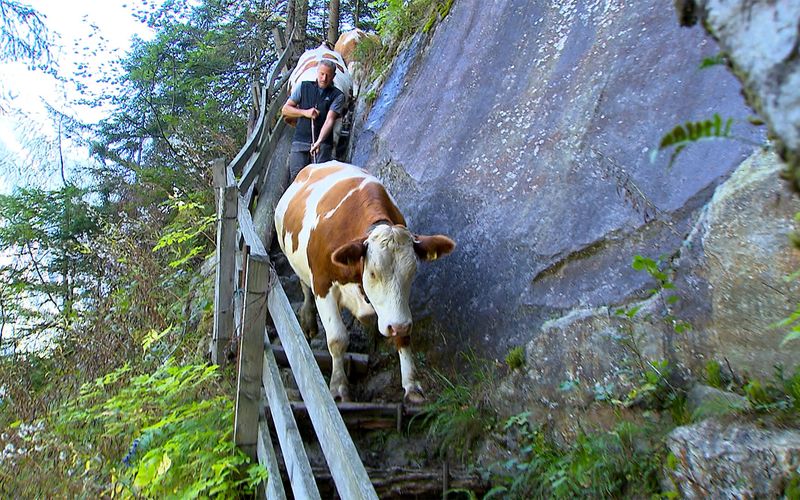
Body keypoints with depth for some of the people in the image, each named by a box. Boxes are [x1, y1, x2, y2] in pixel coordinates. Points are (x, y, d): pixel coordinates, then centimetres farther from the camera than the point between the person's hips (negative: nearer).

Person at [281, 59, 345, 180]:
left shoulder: (337, 96, 5)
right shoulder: (303, 87, 12)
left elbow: (330, 120, -9)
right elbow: (285, 109, 15)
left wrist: (319, 141, -23)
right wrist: (304, 112, -3)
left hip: (323, 144, -2)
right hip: (300, 141, 2)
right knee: (297, 177, -8)